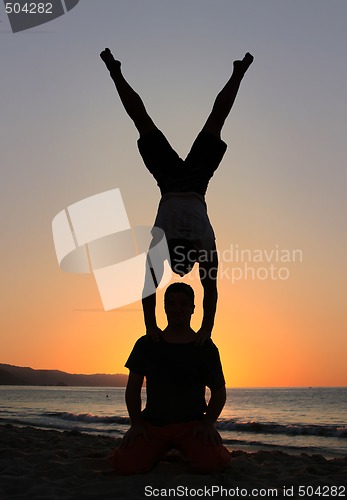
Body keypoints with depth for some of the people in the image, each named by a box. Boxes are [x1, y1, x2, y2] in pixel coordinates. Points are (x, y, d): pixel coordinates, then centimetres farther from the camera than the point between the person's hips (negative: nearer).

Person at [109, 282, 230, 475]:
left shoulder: (205, 348, 3)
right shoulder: (146, 345, 5)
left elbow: (218, 391, 7)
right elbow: (133, 388, 8)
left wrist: (208, 423, -8)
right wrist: (136, 423, -4)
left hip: (192, 423, -1)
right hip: (152, 423, 1)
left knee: (212, 463, -29)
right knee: (124, 464, -24)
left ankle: (186, 451, 9)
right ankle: (157, 452, 12)